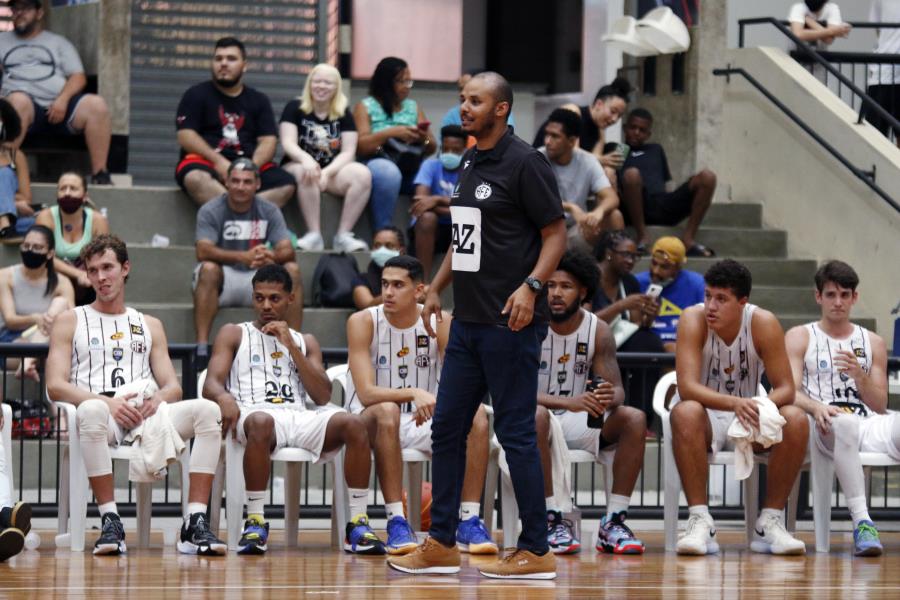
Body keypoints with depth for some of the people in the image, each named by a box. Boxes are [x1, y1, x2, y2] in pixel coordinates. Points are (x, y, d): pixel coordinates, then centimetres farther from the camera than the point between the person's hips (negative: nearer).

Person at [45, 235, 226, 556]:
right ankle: (110, 522, -37)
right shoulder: (70, 322, 16)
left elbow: (173, 387, 17)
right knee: (91, 411, -42)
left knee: (207, 410, -26)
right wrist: (108, 402, -14)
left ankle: (195, 522, -33)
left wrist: (158, 398, -10)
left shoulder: (150, 326, 26)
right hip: (102, 411, -3)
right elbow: (55, 386, 2)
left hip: (146, 411, 3)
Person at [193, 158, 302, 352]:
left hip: (257, 280, 3)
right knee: (208, 268, -35)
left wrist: (271, 256, -35)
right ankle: (202, 346, -41)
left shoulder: (269, 211, 2)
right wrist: (244, 257, -39)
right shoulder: (210, 211, -8)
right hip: (223, 279, -3)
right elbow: (203, 251, -24)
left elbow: (287, 251, -9)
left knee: (292, 269, -21)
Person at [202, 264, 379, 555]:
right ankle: (255, 523, -34)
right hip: (254, 412, -3)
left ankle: (358, 525, -27)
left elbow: (322, 396, 11)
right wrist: (224, 397, -21)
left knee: (354, 425, -28)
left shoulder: (305, 342, 26)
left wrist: (290, 346, 4)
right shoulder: (234, 334, 20)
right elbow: (211, 384, 6)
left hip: (298, 416, 3)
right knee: (261, 423, -43)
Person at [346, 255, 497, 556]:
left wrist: (433, 401, -29)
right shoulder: (362, 322, -11)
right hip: (372, 421, -3)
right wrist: (414, 394, -37)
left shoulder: (440, 323, -3)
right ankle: (396, 522, -36)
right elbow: (366, 393, -21)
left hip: (424, 419, 3)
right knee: (386, 411, -38)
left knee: (477, 416, -24)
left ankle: (468, 522, -24)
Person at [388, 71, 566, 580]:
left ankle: (536, 551, 2)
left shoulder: (524, 162, -10)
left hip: (510, 324, -9)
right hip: (468, 322, 9)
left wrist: (531, 286, -23)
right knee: (446, 428, 9)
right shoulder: (470, 164, 15)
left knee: (516, 433, -5)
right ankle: (442, 544, 17)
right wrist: (437, 288, 21)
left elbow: (556, 233, -12)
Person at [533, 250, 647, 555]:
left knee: (634, 419, -20)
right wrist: (569, 402, -37)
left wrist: (609, 397, -31)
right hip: (537, 420, -4)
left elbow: (617, 390, -3)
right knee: (536, 415, -38)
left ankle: (613, 522, -20)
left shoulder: (599, 331, -1)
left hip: (580, 420, 4)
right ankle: (553, 519, -33)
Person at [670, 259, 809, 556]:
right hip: (706, 415, -2)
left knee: (796, 421, -26)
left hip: (748, 419, 2)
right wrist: (733, 403, -46)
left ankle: (770, 521, -18)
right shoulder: (694, 320, -18)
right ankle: (700, 521, -34)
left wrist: (762, 407, -37)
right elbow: (687, 386, -29)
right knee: (686, 413, -37)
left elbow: (786, 388, -13)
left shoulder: (763, 323, -13)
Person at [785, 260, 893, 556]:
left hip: (867, 424, 3)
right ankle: (861, 521, -49)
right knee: (843, 423, -42)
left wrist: (860, 376, -3)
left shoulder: (873, 343, 23)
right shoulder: (799, 337, 16)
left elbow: (880, 407, 17)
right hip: (824, 426, -3)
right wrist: (816, 407, -21)